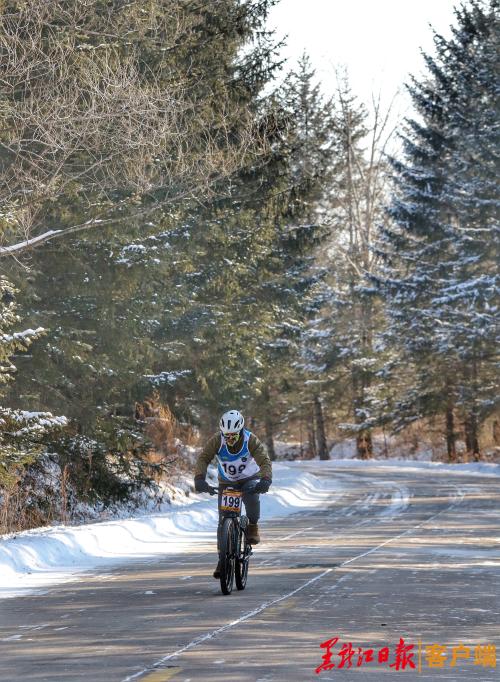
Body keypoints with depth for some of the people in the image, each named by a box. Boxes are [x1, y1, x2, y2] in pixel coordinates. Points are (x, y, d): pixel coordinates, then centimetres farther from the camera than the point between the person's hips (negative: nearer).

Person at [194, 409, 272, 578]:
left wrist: (265, 480, -52)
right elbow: (203, 458, -29)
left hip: (249, 479, -2)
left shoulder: (251, 440, -25)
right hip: (226, 482, 2)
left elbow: (265, 461, -33)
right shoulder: (217, 440, -21)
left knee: (252, 497, -36)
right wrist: (199, 478, -47)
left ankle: (253, 527, -8)